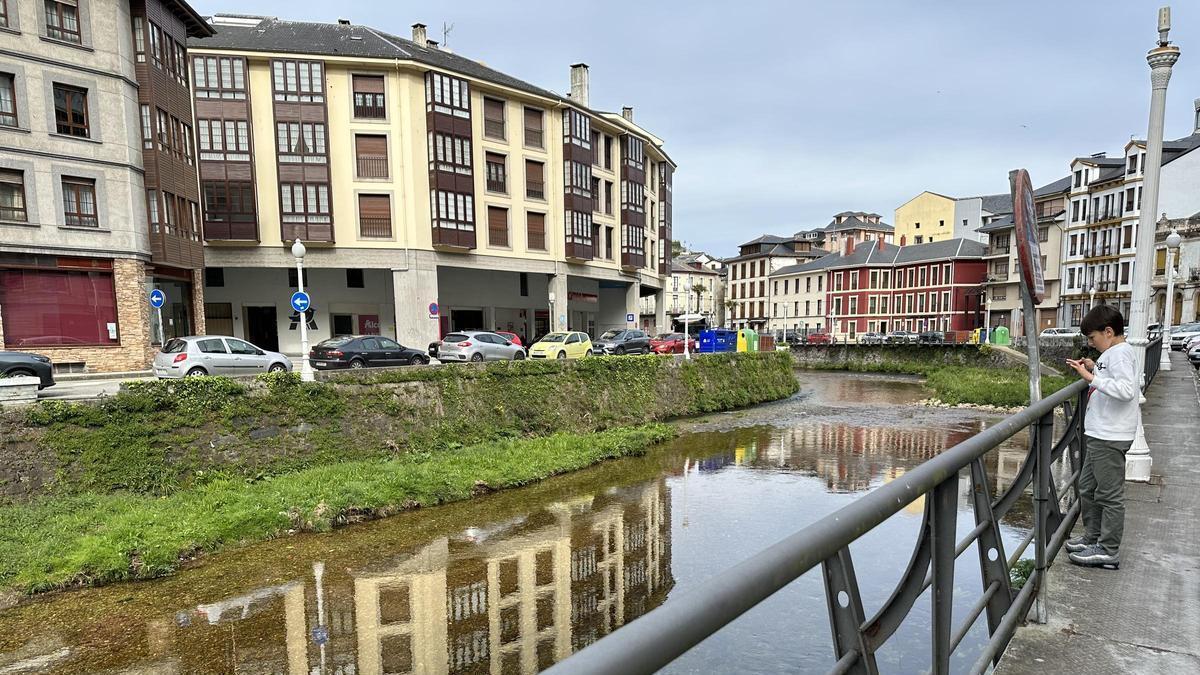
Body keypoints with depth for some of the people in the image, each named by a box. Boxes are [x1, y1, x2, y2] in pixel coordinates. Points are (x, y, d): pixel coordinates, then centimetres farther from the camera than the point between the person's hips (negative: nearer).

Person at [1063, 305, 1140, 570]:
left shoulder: (1120, 353, -15)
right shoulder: (1112, 353, 14)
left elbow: (1126, 390, -27)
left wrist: (1091, 377, -28)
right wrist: (1094, 370, 8)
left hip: (1110, 437, -10)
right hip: (1099, 435, 10)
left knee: (1110, 494, -2)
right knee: (1088, 488, 19)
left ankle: (1108, 551, 6)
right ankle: (1093, 538, 30)